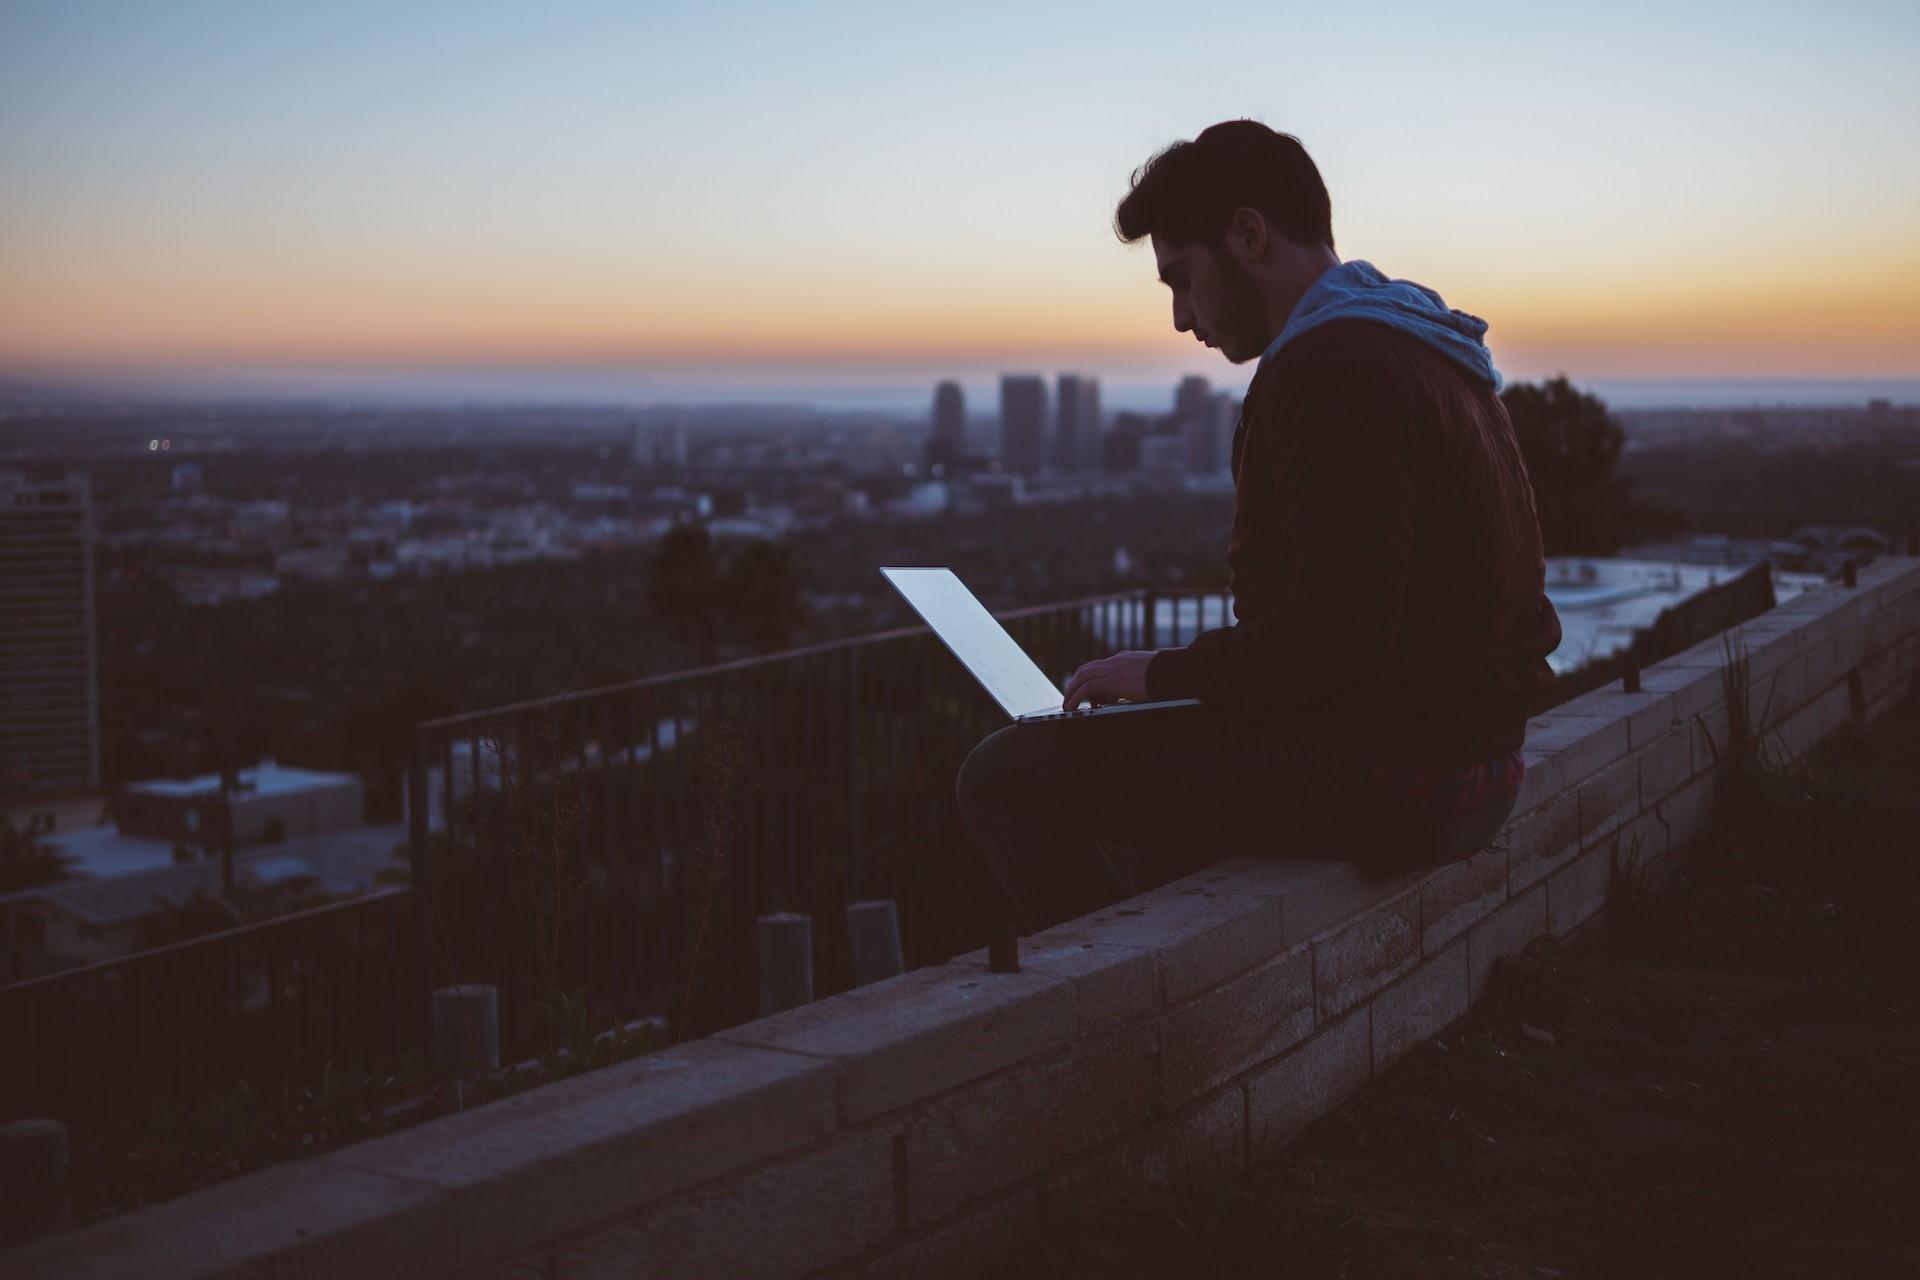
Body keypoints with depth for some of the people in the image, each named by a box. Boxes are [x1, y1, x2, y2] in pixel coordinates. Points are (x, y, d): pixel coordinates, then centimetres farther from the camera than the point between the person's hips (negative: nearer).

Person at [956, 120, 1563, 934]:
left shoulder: (1333, 371, -18)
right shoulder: (1419, 348, 16)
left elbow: (1337, 638, -27)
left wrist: (1166, 672, -12)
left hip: (1386, 783, -10)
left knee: (1005, 775, -6)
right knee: (1166, 748, 32)